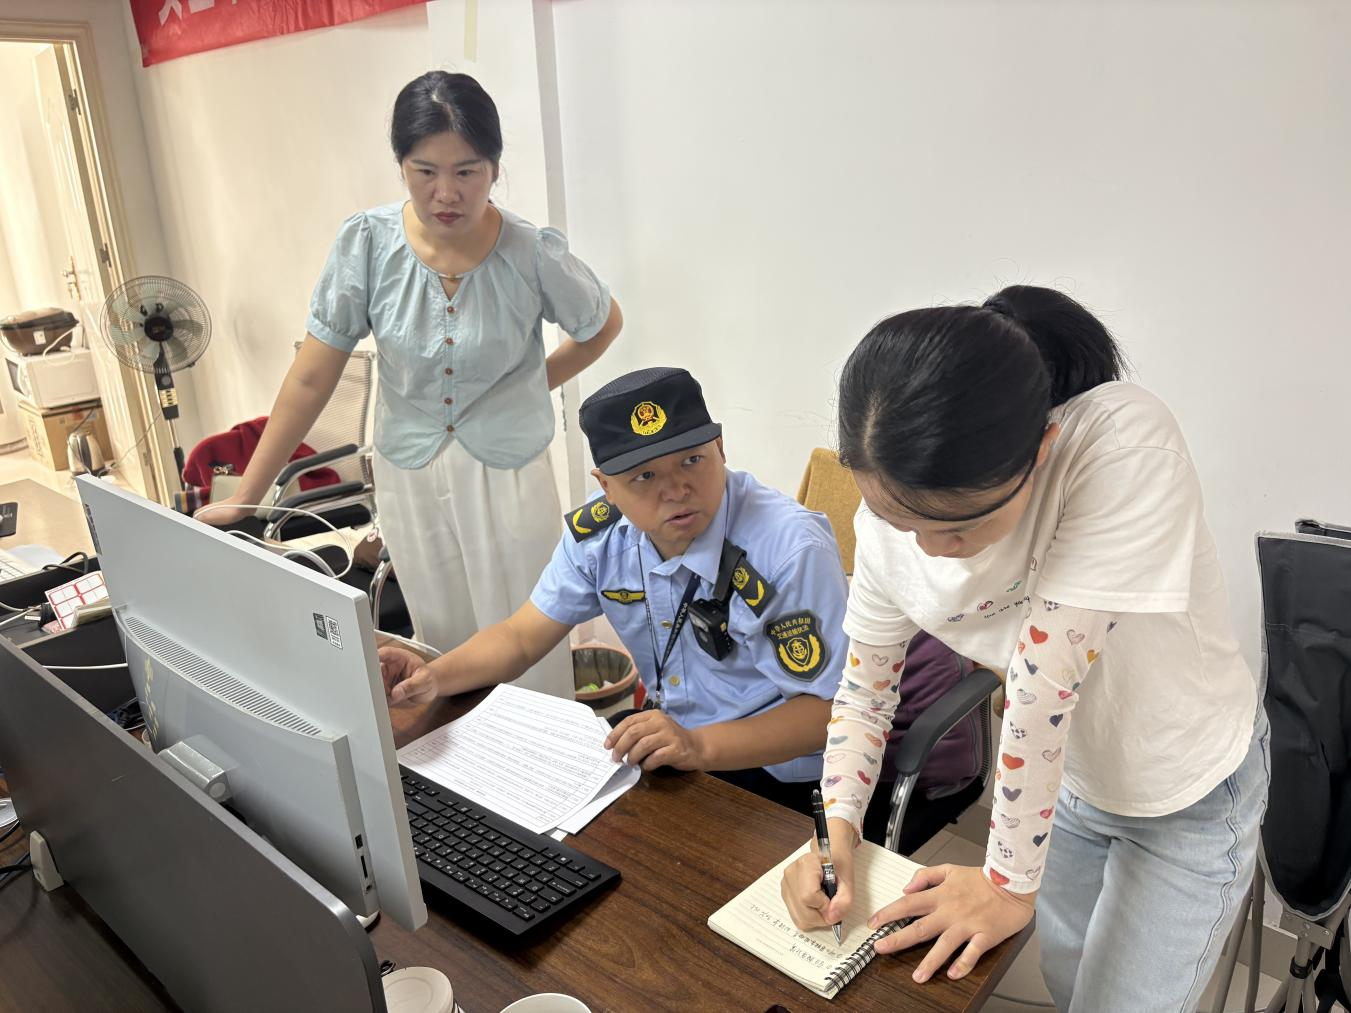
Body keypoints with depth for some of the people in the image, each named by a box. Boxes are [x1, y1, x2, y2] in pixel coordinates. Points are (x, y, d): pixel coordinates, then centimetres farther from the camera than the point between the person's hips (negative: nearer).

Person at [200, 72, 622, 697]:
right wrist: (242, 499, -8)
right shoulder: (366, 243, -10)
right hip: (408, 480, 2)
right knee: (442, 652, 14)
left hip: (508, 479, -2)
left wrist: (531, 386, 2)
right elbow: (310, 379, -7)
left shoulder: (532, 255, -14)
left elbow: (604, 324, 7)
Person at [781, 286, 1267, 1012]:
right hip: (1068, 779, 5)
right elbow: (865, 683, -8)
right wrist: (837, 834, -19)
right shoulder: (893, 515, -21)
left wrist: (1011, 881, -28)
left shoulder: (1124, 444, -38)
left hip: (1190, 794, -4)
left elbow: (1046, 675, -35)